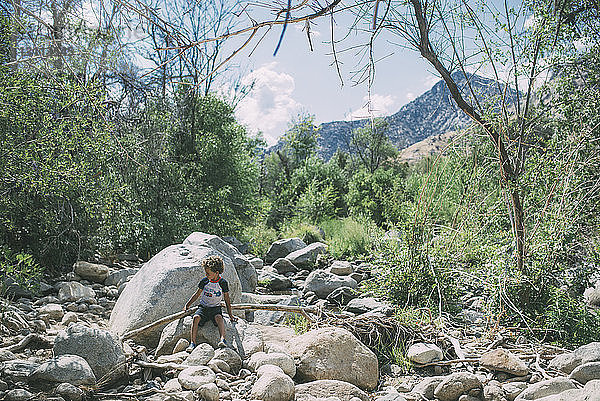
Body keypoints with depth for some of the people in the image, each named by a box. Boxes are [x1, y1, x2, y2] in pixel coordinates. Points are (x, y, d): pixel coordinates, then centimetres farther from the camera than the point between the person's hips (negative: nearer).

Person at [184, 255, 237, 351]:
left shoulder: (223, 283, -3)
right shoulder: (204, 281, 1)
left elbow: (227, 299, 6)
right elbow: (197, 295, 15)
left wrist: (230, 315, 7)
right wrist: (187, 306, 14)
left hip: (216, 308, -2)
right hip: (203, 307, 2)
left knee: (219, 318, -35)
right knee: (196, 317, -29)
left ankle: (223, 339, -47)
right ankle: (192, 342, -31)